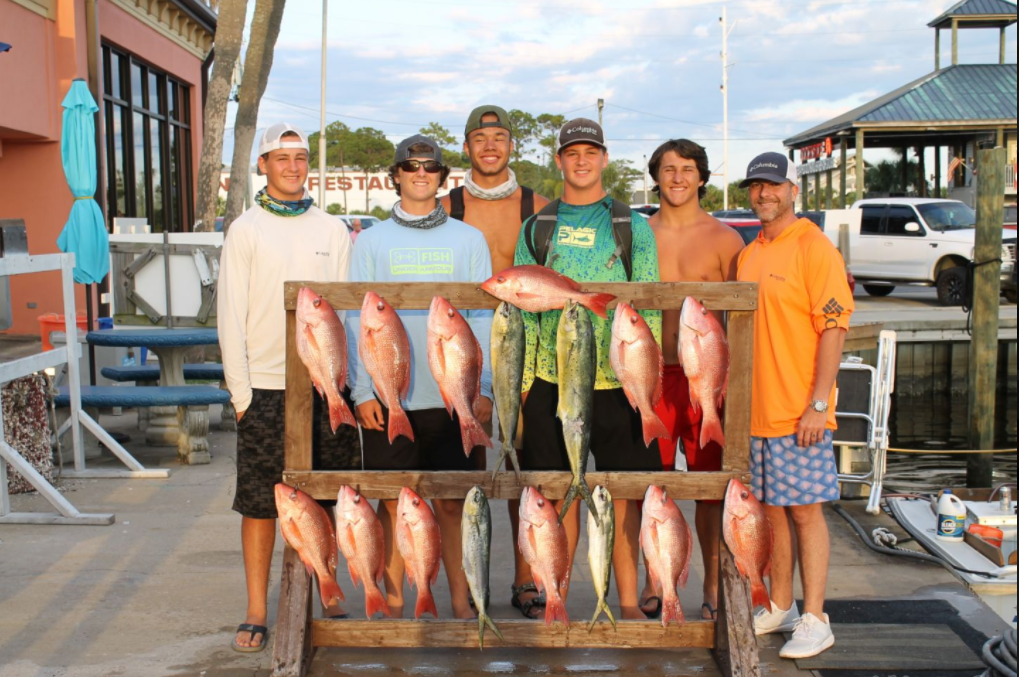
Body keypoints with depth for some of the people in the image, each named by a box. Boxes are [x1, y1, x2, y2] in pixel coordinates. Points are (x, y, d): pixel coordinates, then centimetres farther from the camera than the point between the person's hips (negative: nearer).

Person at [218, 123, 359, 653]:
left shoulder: (332, 230, 9)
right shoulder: (245, 230, 4)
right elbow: (231, 316, 0)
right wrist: (241, 390, -6)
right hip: (265, 388, -2)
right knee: (259, 503, 2)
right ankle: (257, 611, 13)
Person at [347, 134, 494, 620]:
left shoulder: (469, 240, 10)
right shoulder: (371, 241, 9)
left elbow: (482, 318, 6)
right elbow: (358, 320, 5)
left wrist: (482, 388, -2)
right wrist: (362, 391, -4)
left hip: (451, 394, 0)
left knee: (454, 503, 4)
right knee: (394, 503, 5)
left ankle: (461, 602, 14)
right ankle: (393, 603, 16)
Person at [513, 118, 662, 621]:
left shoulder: (632, 226, 7)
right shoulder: (535, 229, 10)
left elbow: (648, 308, 5)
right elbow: (523, 309, 9)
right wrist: (522, 378, 2)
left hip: (615, 380, -1)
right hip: (552, 380, 1)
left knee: (623, 490, 3)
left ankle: (628, 600, 15)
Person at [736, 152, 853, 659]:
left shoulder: (814, 247, -9)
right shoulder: (749, 255, 15)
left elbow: (834, 328, -14)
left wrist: (818, 404, -18)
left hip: (799, 412, -7)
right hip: (756, 410, 7)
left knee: (805, 510, -1)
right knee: (772, 509, 13)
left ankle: (814, 621, 9)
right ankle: (780, 608, 25)